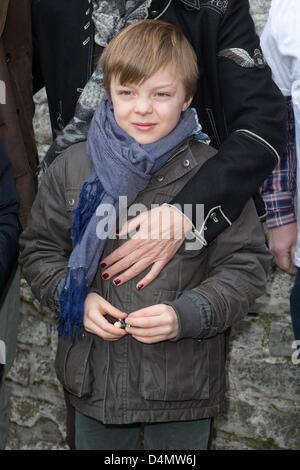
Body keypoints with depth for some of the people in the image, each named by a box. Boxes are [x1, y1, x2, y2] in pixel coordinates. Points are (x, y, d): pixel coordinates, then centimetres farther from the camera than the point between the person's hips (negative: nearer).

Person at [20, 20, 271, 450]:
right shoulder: (71, 168, -2)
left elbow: (245, 266, -7)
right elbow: (38, 250, 6)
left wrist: (186, 314, -21)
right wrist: (75, 297, -12)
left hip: (183, 385, -2)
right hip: (94, 381, 2)